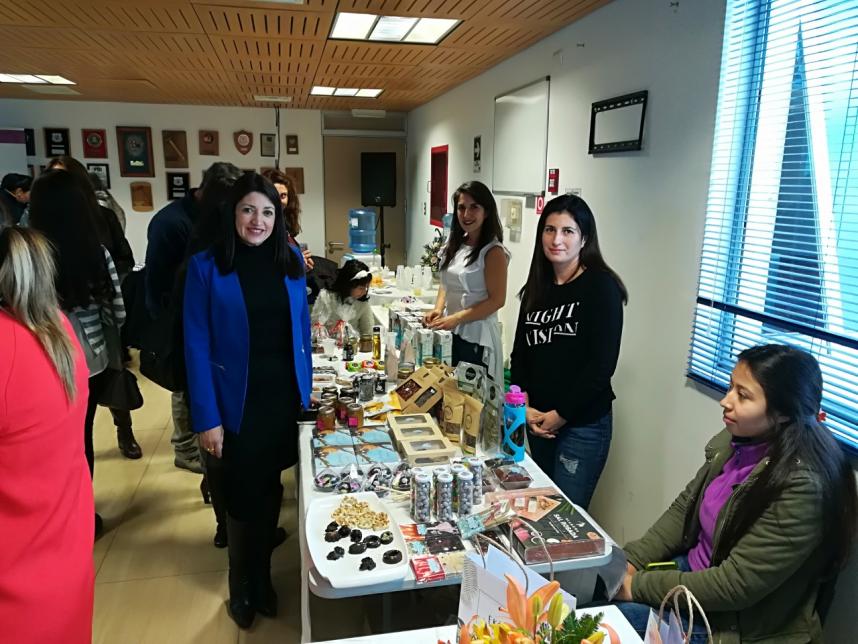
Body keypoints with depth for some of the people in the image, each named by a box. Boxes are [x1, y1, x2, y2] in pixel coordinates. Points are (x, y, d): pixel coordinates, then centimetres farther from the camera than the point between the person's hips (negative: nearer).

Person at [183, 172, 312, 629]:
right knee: (243, 496, 12)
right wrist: (206, 419, -12)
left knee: (270, 491, 17)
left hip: (284, 397, 3)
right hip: (237, 403, -3)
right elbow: (197, 346, -10)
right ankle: (242, 587, 38)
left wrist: (305, 392, 5)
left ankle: (262, 577, 40)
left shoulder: (291, 260, 1)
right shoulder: (206, 266, -10)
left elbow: (301, 329, 7)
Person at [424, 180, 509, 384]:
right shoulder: (455, 245, 8)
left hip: (476, 336, -7)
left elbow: (497, 300, -17)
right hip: (451, 332, 7)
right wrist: (438, 309, -2)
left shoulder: (493, 252, -14)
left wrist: (456, 318, -20)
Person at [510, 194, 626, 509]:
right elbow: (520, 353, 9)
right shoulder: (536, 288, 8)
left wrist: (560, 414, -11)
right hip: (537, 420, 6)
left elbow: (602, 363, -15)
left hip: (583, 424, -6)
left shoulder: (601, 286, -10)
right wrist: (525, 407, -3)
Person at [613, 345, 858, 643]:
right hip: (695, 568, 7)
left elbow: (735, 586, -26)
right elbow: (684, 508, 4)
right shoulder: (736, 441, -7)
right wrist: (631, 560, -7)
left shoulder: (801, 487, -30)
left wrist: (638, 586, -20)